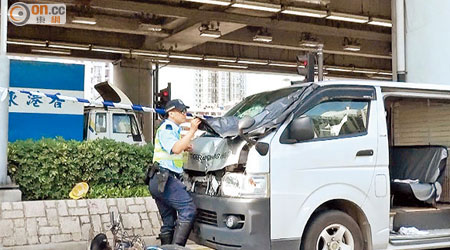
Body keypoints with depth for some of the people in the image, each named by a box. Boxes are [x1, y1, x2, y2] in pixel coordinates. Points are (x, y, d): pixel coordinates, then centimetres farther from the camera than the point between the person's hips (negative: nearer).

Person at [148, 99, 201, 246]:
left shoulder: (174, 129, 25)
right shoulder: (166, 128, -6)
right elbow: (175, 148, -23)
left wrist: (185, 147, 15)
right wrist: (192, 131, -20)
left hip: (160, 182, 11)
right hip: (164, 178, -11)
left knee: (169, 223, 10)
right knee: (188, 208, -23)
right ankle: (177, 246, -26)